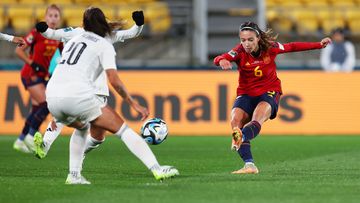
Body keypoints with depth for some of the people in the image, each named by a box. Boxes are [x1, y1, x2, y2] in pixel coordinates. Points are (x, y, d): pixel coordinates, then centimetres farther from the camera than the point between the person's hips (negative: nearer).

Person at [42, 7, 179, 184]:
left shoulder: (72, 41, 26)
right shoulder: (104, 45, 8)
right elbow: (114, 80, -4)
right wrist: (134, 104, 3)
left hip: (52, 96, 6)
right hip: (79, 95, -6)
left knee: (82, 127, 34)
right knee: (123, 129, 2)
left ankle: (74, 175, 21)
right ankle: (157, 169, -6)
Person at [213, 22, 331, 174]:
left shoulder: (269, 47, -9)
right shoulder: (240, 51, -13)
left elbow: (292, 47, 8)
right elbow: (219, 59, -31)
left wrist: (319, 44, 12)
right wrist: (222, 61, -57)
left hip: (269, 92, -1)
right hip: (246, 93, 1)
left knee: (257, 119, -33)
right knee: (235, 120, -26)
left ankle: (241, 138, -66)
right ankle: (249, 165, -30)